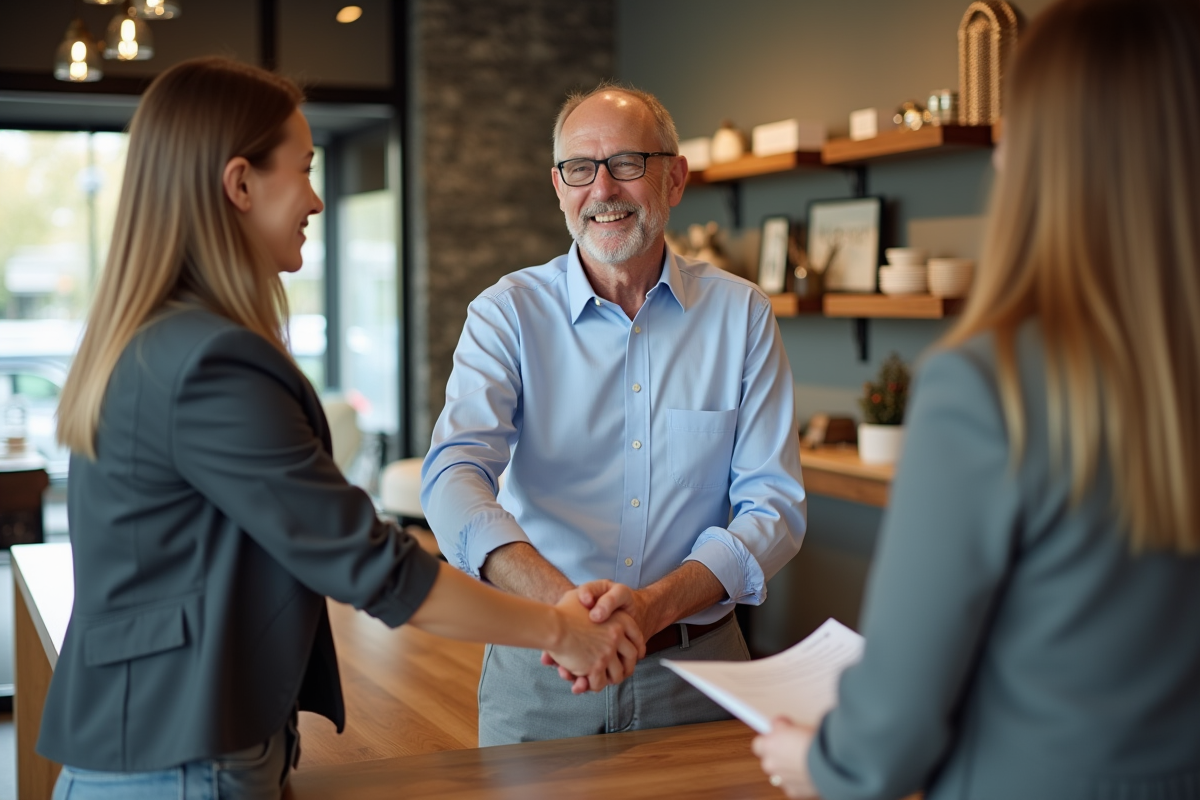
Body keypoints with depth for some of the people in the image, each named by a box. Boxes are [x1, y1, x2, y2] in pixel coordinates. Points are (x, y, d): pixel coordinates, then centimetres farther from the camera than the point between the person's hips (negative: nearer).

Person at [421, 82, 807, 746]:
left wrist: (656, 604, -23)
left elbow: (774, 505, -6)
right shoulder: (507, 314, -4)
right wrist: (557, 597, -37)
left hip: (692, 669, 1)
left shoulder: (741, 314, -1)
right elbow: (454, 477, -18)